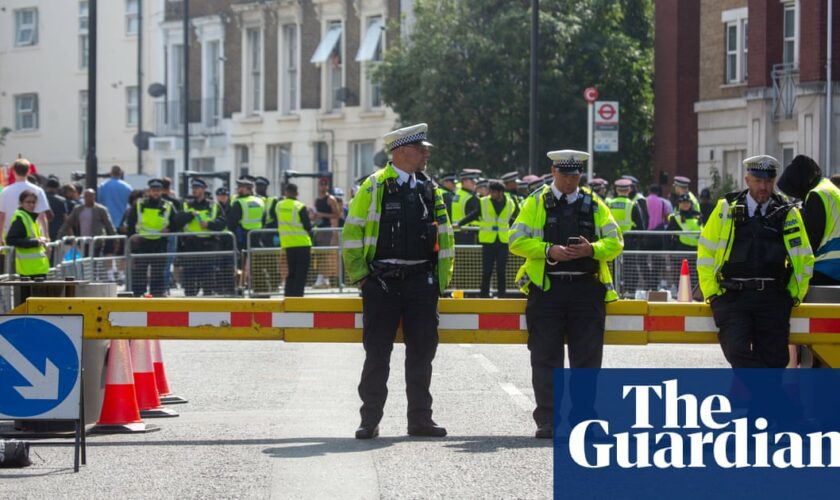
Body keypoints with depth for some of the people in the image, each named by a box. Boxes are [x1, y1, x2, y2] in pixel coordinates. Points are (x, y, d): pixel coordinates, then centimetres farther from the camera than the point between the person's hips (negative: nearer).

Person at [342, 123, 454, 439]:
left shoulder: (429, 190, 11)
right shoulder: (375, 186, -1)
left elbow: (444, 238, 15)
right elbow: (352, 232, -1)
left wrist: (441, 281, 10)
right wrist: (360, 276, -5)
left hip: (421, 281, 4)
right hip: (382, 282, -4)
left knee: (421, 353, 5)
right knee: (377, 353, 0)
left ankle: (420, 419, 13)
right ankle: (370, 421, 6)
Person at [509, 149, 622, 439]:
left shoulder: (595, 205, 12)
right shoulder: (537, 203, 7)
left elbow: (615, 243, 8)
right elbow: (517, 241, 0)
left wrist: (591, 249, -12)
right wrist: (549, 251, -14)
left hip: (586, 290, 2)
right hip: (546, 289, -1)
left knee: (587, 359, 2)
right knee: (546, 360, -1)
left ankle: (584, 419, 8)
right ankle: (547, 421, 2)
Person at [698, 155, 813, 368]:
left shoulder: (788, 214, 9)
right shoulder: (725, 209, 7)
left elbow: (805, 259, 16)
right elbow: (705, 251, 9)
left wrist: (794, 295, 7)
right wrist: (711, 293, 3)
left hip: (773, 300, 1)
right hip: (732, 296, -1)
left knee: (774, 357, -4)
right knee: (738, 351, -18)